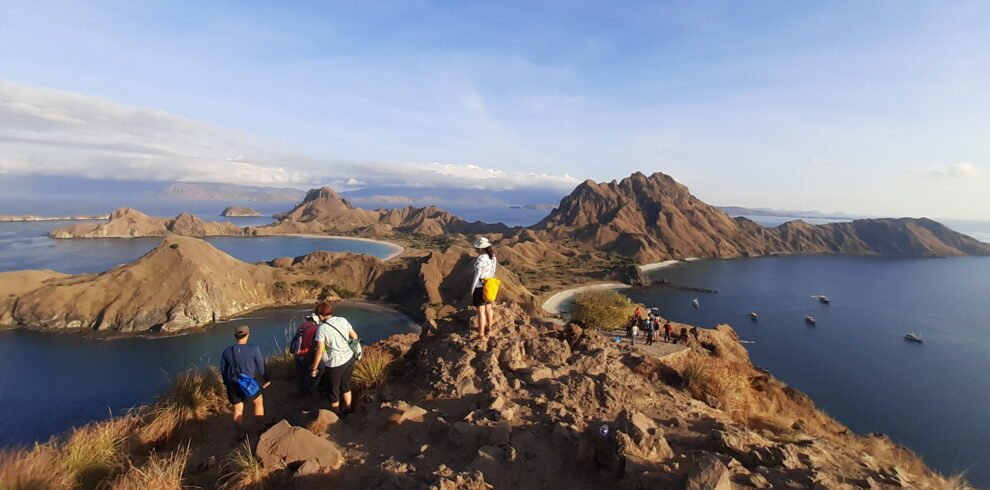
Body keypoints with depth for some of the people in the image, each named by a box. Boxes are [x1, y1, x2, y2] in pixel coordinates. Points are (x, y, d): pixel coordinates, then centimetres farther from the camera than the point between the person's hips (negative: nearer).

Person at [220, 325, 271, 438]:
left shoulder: (227, 351, -3)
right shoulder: (254, 349, -16)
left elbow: (223, 370, 7)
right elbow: (261, 366, -5)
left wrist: (227, 384, 24)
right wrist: (266, 379, 11)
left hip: (233, 385, 3)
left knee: (237, 410, 19)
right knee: (258, 403, 21)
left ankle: (240, 434, 31)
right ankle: (259, 429, 29)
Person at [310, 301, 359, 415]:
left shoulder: (322, 328, -17)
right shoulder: (343, 320, -4)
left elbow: (319, 351, -15)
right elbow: (355, 336, 5)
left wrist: (314, 368, -3)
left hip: (335, 364, -5)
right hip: (349, 359, 5)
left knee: (333, 390, 19)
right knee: (346, 385, 27)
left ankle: (336, 414, 38)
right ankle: (348, 409, 44)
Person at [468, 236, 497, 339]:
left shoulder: (480, 259, -23)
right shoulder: (493, 257, -1)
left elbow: (476, 276, -20)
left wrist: (472, 290, -11)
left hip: (480, 287, -7)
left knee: (481, 311, 4)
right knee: (488, 308, 23)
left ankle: (481, 335, 15)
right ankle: (488, 328, 41)